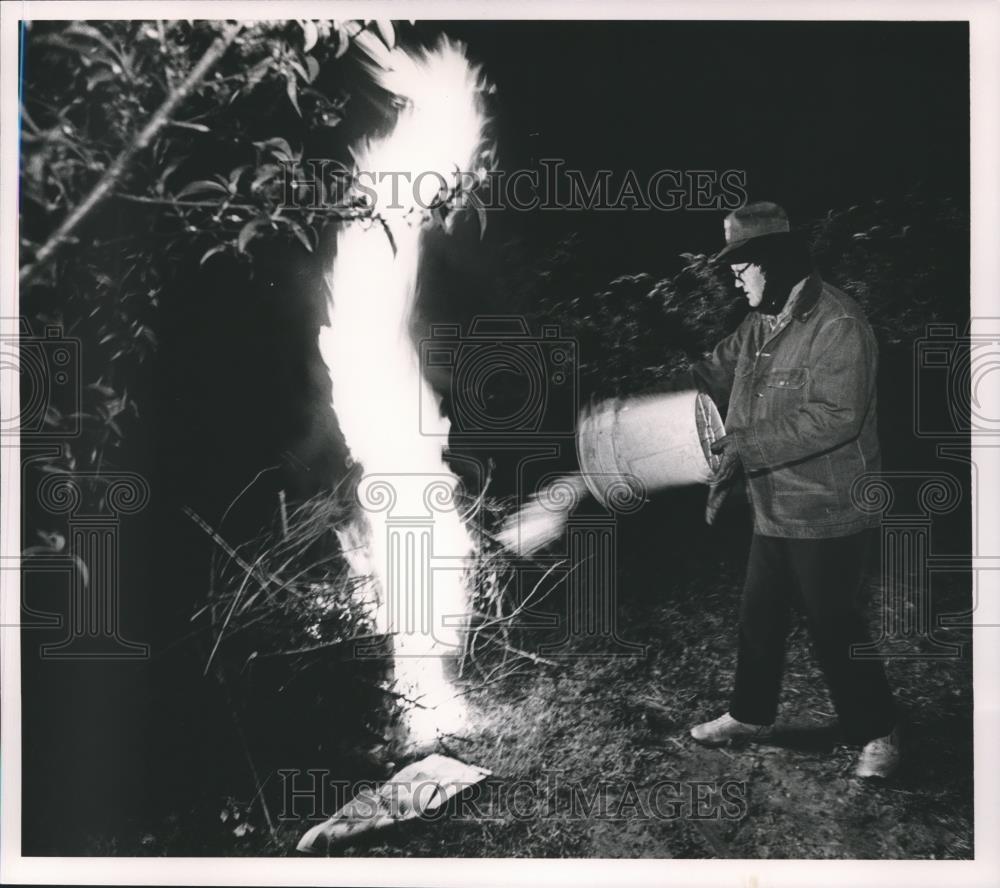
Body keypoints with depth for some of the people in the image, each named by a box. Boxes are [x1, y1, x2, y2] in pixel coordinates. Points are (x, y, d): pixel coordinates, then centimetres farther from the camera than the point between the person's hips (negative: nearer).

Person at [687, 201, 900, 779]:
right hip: (774, 510, 9)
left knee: (835, 626, 2)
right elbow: (713, 376, 18)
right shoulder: (758, 328, 8)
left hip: (829, 516, -8)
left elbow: (836, 417, -27)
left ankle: (878, 734, 21)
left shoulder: (838, 325, -20)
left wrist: (748, 446, -26)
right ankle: (751, 715, 36)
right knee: (759, 617, 18)